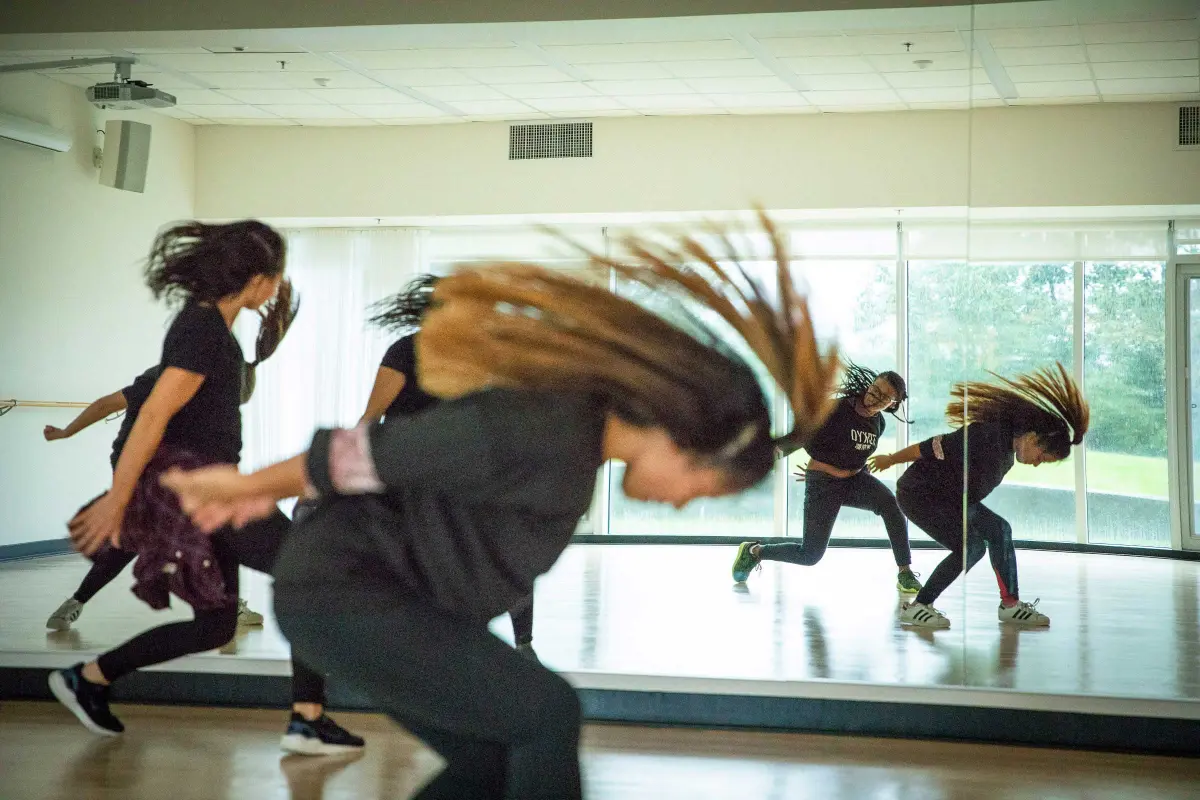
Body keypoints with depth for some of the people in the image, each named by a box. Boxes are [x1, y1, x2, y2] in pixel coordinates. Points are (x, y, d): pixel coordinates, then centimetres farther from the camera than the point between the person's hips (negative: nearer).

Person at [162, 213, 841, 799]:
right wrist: (247, 486, -5)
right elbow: (364, 450, -20)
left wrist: (273, 497, 19)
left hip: (375, 589, 10)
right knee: (547, 716, -11)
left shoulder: (576, 420, 5)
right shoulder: (542, 436, -27)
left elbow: (417, 448, 13)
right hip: (339, 591, -10)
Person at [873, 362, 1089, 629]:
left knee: (999, 530, 6)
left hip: (950, 499, 10)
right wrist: (889, 461, -13)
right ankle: (916, 608, -10)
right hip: (918, 494, -10)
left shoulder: (1009, 447, 1)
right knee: (971, 546, -17)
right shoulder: (988, 436, -29)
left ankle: (1010, 604, 12)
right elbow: (930, 447, -24)